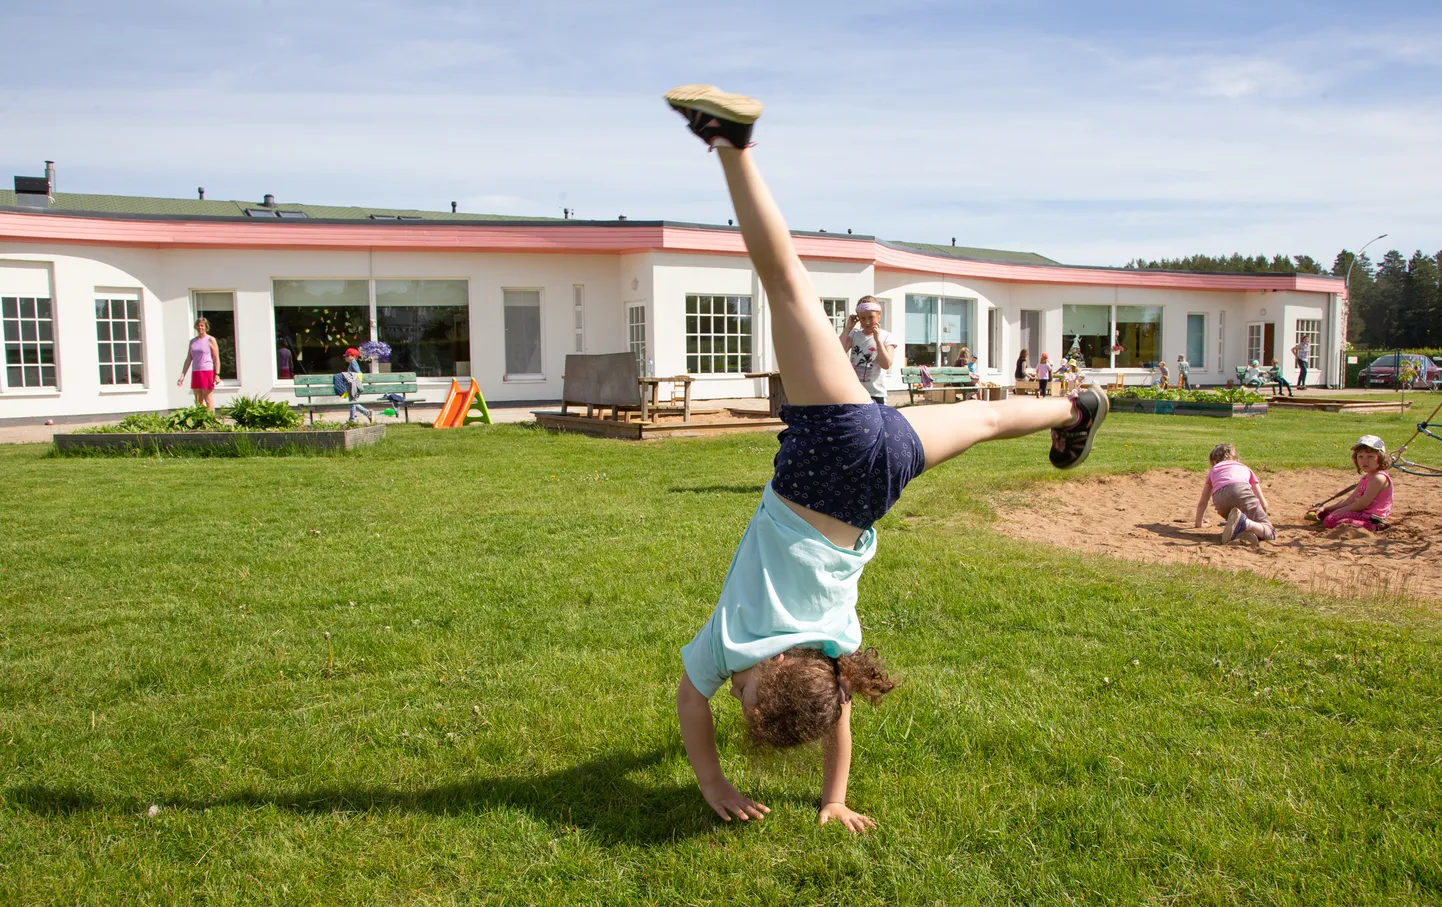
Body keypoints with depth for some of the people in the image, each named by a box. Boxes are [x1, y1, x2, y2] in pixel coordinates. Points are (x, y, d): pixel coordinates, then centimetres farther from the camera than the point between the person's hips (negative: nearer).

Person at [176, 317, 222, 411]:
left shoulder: (210, 340, -1)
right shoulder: (192, 341, 15)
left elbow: (216, 359, -5)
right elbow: (188, 360, 15)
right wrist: (182, 375, 9)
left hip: (207, 371, -6)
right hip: (195, 372, 6)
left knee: (208, 399, -5)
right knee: (198, 401, 5)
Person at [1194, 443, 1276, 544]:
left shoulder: (1213, 470, 40)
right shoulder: (1245, 468, 39)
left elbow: (1202, 502, 44)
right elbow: (1263, 503, 35)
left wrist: (1198, 524, 56)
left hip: (1220, 499, 2)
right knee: (1270, 533, -2)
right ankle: (1244, 522, -34)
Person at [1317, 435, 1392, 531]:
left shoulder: (1379, 478, -16)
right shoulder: (1366, 478, 16)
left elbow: (1362, 504, -19)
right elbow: (1350, 501, 15)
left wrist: (1340, 510, -11)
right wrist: (1326, 508, 7)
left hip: (1372, 519, -11)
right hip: (1364, 513, 11)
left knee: (1330, 521, -28)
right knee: (1324, 514, 18)